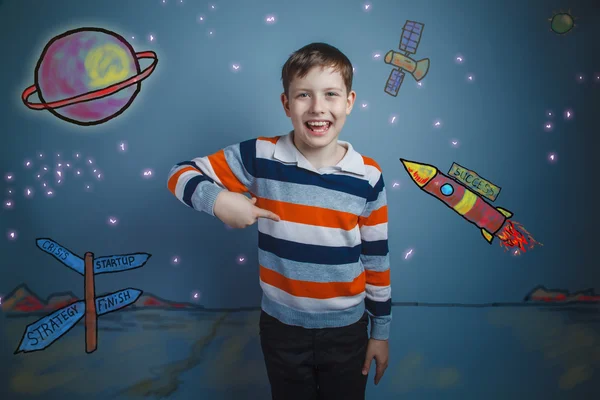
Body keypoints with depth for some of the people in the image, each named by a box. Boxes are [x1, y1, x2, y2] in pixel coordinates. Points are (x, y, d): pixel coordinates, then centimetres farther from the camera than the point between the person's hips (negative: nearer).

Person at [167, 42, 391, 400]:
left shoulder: (368, 176, -11)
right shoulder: (260, 157, -14)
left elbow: (376, 258, -2)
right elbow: (182, 174, -6)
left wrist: (381, 329, 4)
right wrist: (219, 199, -27)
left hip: (346, 330, 1)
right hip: (282, 328, 0)